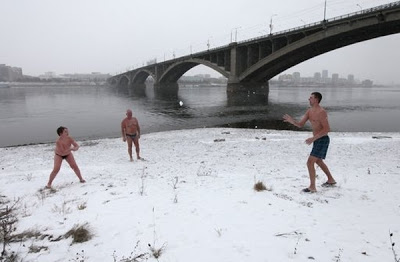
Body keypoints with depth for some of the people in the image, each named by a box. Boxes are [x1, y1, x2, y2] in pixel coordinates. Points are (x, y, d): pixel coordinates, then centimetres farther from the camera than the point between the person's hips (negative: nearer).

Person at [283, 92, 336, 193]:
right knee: (318, 161, 25)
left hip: (322, 140, -10)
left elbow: (327, 129, -24)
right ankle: (331, 180, 43)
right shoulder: (309, 111, 7)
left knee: (310, 162, -12)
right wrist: (292, 121, -15)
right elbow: (300, 124, 5)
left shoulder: (321, 112, -20)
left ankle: (312, 187, -3)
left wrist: (313, 138, -28)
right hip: (317, 140, 10)